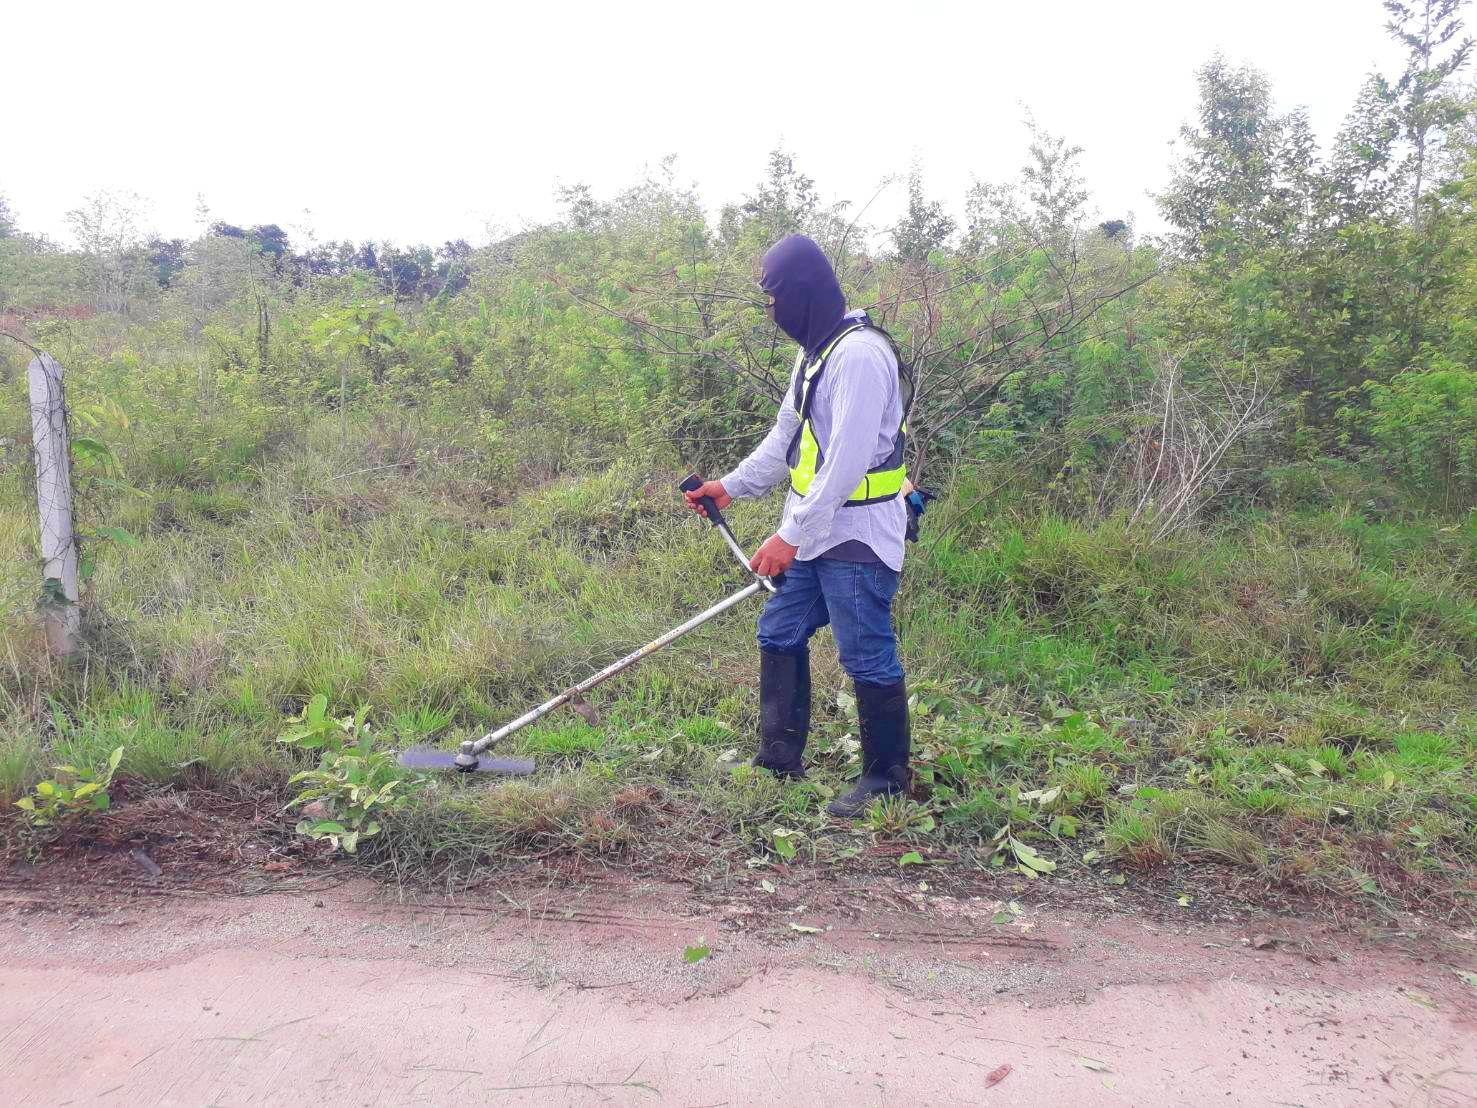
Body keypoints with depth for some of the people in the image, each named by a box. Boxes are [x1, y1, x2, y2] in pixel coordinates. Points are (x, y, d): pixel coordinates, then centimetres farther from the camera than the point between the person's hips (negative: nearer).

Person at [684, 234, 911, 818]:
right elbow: (786, 438, 23)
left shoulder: (860, 354, -19)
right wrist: (731, 485, 19)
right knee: (779, 634, 16)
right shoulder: (816, 350, 14)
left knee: (869, 659, 0)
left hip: (857, 538, -10)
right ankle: (779, 758, 29)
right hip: (814, 534, 10)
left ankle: (885, 780, 16)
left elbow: (848, 461, -25)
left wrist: (791, 535, -25)